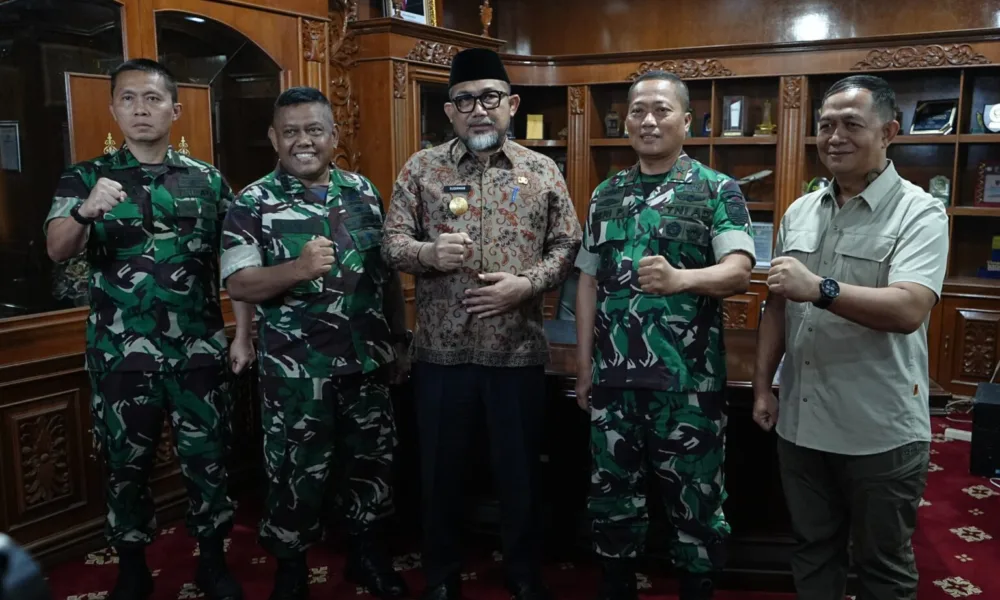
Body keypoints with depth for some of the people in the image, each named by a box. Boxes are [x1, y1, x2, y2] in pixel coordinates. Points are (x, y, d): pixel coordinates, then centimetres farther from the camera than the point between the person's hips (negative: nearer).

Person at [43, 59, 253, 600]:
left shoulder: (208, 180, 5)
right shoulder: (85, 178, 2)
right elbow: (58, 251, -13)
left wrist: (243, 334, 0)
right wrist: (85, 212, -34)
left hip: (198, 349, 1)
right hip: (120, 352, 0)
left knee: (207, 458, 8)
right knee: (126, 462, 11)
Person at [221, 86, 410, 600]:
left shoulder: (365, 192, 6)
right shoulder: (253, 203, -6)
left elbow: (389, 273, 12)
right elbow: (238, 285, -14)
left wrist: (399, 340, 11)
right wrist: (298, 269, -30)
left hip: (368, 363, 4)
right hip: (296, 372, -4)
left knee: (371, 462, 16)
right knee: (296, 473, 8)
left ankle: (367, 554, 37)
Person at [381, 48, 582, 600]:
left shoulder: (542, 171, 3)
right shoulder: (422, 168, 2)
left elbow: (567, 245, 3)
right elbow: (392, 243, 1)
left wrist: (527, 284, -14)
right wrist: (429, 252, -21)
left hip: (519, 349, 0)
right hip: (441, 350, 0)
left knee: (518, 469, 13)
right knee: (440, 468, 13)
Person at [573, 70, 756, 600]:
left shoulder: (718, 191, -3)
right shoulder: (606, 195, 10)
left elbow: (739, 271, -15)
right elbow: (589, 282, 12)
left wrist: (680, 279, -36)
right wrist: (584, 365, 8)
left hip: (688, 379, -4)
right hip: (613, 375, 4)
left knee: (695, 498, 8)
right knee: (612, 491, 15)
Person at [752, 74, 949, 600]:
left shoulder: (919, 213, -10)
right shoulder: (798, 213, 8)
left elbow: (909, 309, -25)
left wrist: (820, 288, -34)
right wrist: (763, 386, 9)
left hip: (881, 432, -5)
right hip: (800, 423, 5)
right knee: (812, 552, 20)